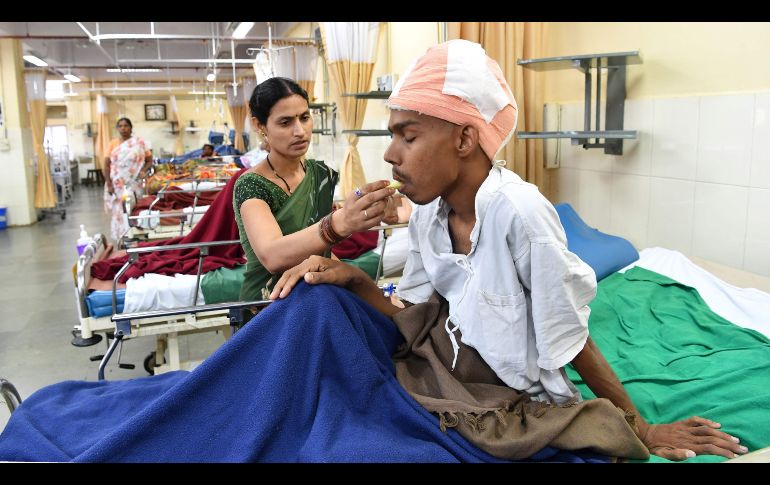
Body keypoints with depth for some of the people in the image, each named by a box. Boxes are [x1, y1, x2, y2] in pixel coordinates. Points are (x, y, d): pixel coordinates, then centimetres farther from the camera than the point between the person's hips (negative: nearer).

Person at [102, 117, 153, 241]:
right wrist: (109, 184, -5)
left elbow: (149, 160, 6)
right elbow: (106, 166, 4)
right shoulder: (112, 144, 5)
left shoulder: (139, 143, 2)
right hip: (117, 184, 1)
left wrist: (144, 170, -14)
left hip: (134, 183, -1)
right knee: (119, 211, -1)